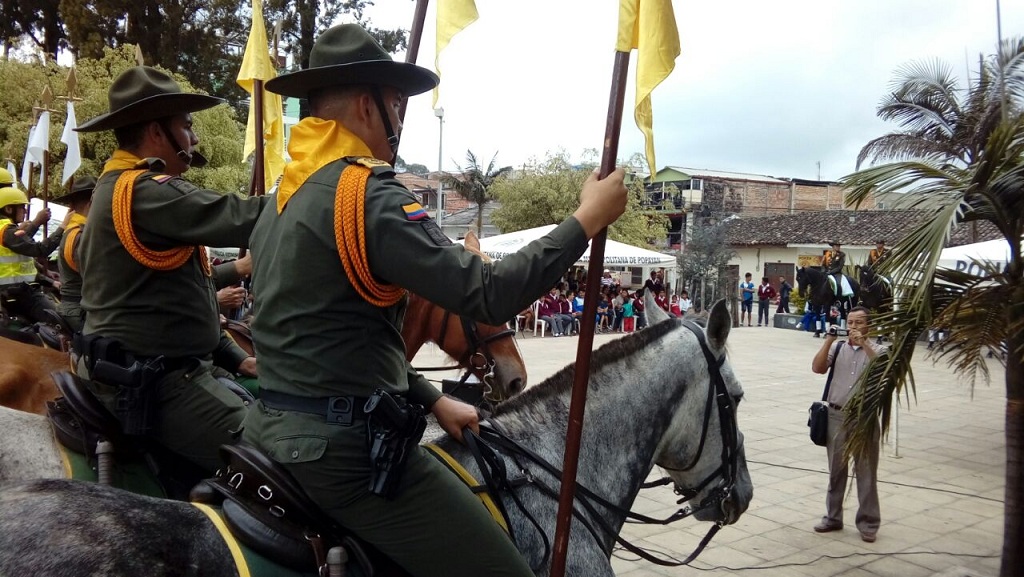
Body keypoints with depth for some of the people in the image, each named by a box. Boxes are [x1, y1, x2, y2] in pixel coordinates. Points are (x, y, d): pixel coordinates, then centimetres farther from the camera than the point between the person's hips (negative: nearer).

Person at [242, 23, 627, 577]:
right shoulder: (368, 193, -17)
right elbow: (488, 294, -24)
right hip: (343, 446, -10)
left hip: (270, 429, 10)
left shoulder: (283, 200, 13)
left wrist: (432, 400, 16)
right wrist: (587, 219, -13)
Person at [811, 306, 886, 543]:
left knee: (866, 472, 5)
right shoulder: (837, 347, 5)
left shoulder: (878, 350, 1)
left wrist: (864, 344, -22)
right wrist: (829, 339, -12)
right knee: (836, 470, 13)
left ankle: (868, 523, 16)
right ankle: (833, 517, 25)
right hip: (836, 416, 2)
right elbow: (817, 368, -7)